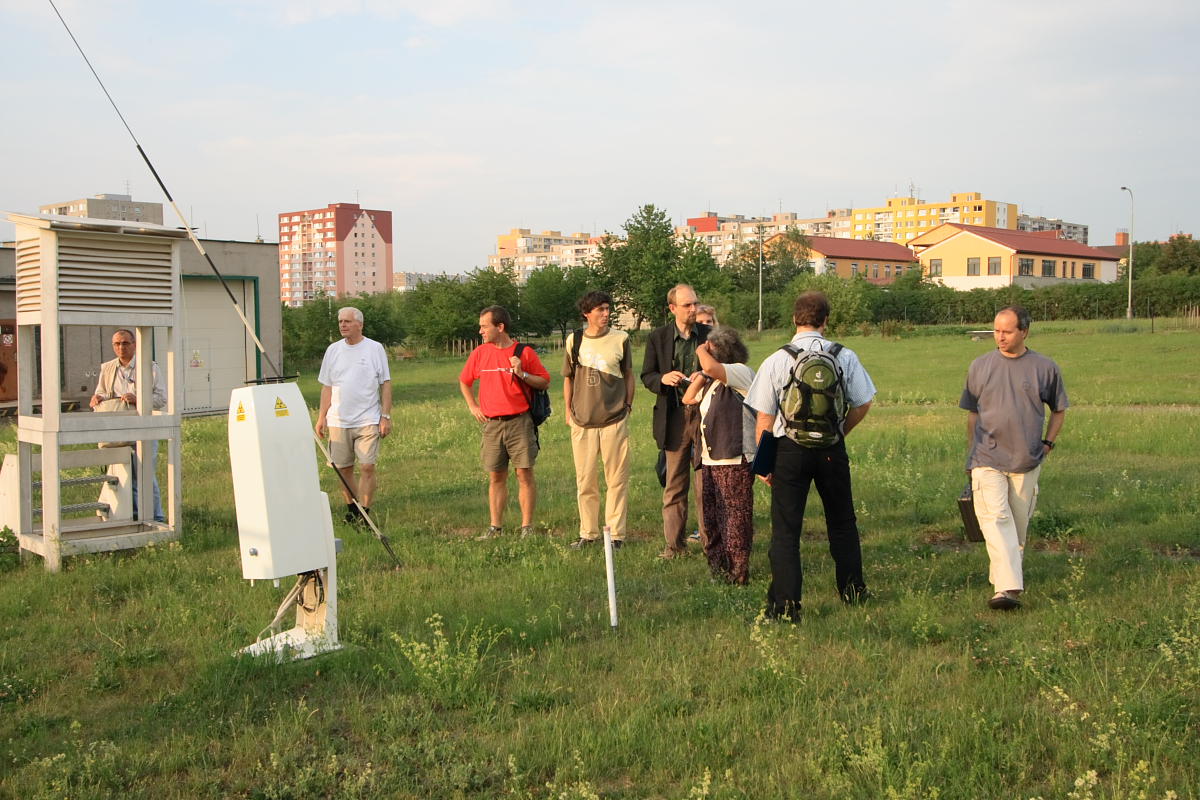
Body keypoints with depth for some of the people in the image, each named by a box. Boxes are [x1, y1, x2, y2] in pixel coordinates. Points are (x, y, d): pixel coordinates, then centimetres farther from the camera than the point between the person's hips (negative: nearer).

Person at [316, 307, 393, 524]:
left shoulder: (375, 349, 1)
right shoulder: (333, 350, 9)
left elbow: (385, 384, 1)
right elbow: (327, 386, 12)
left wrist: (386, 416, -4)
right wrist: (321, 417, 6)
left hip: (368, 421, -3)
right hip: (338, 422, 3)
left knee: (367, 467, -9)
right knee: (343, 468, 7)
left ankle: (364, 513, -2)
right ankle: (351, 510, 21)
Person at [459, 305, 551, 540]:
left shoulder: (524, 352, -1)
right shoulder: (479, 353, 9)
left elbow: (544, 382, 2)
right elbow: (464, 381, 24)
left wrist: (522, 374, -12)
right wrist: (473, 407, 15)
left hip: (519, 422, -3)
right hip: (491, 424, 3)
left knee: (524, 474, -3)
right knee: (496, 477, 6)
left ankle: (527, 527, 2)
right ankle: (495, 527, 12)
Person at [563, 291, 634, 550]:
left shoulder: (620, 339, 3)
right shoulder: (575, 341, 6)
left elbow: (628, 375, 12)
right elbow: (568, 378, 15)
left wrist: (628, 405, 6)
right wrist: (568, 411, 10)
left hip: (615, 420, -1)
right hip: (582, 421, 2)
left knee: (616, 479, 0)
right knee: (585, 480, 8)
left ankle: (616, 533, 9)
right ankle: (588, 533, 19)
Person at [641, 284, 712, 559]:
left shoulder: (710, 335, 5)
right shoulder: (658, 337, 5)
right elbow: (647, 376, 6)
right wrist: (663, 378, -16)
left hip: (705, 413, 0)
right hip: (674, 417, 0)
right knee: (674, 482, 5)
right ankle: (675, 542, 12)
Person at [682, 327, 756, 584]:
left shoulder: (741, 372, -9)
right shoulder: (714, 381, 21)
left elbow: (711, 367, -26)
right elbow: (688, 399, 24)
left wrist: (701, 351, -6)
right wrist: (699, 376, 11)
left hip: (735, 459, -10)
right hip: (711, 458, 10)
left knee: (736, 514, -6)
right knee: (712, 514, 14)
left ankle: (738, 572, -3)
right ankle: (717, 565, 24)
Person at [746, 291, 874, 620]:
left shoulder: (777, 361, -8)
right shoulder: (845, 357, -3)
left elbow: (764, 419, -6)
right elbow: (862, 404, 2)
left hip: (790, 449, -2)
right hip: (832, 448, 2)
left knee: (786, 528, 2)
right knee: (842, 521, 19)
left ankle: (785, 603, -1)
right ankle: (852, 590, 32)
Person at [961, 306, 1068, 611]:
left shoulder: (1045, 368, 3)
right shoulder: (980, 366, 5)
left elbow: (1059, 409, 18)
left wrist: (1047, 443, 7)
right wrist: (971, 456, 14)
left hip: (1027, 462, 1)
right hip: (988, 459, -1)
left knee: (1018, 526, 9)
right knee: (996, 520, -16)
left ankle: (1002, 577, 26)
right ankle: (1008, 588, -24)